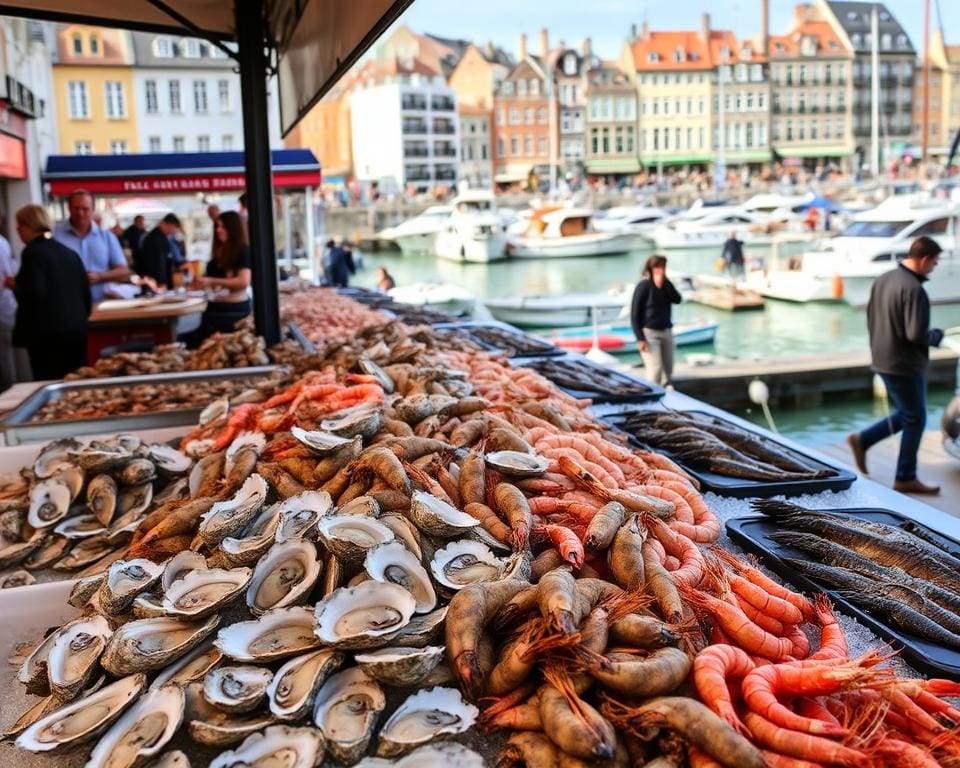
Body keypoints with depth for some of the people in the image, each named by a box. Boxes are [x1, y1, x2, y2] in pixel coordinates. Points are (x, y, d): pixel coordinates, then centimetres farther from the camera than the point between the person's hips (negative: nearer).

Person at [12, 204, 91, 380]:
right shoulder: (70, 252, 13)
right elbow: (86, 292, 14)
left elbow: (33, 295, -19)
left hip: (46, 333, -7)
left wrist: (15, 286, 0)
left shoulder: (33, 252, -9)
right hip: (76, 329, 7)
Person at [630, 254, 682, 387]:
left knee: (668, 370, 10)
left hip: (666, 331, 7)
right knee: (655, 369, -14)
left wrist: (664, 284, -18)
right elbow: (635, 314, -11)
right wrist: (640, 338, -17)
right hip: (649, 332, -7)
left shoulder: (665, 284, 8)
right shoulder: (643, 286, -10)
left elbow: (677, 299, -8)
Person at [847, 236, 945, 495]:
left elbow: (870, 318, 12)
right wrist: (936, 336, -5)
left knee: (906, 415, 22)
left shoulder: (882, 279, 5)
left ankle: (862, 440, 17)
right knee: (915, 420, 5)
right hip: (905, 365, -9)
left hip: (883, 360, 9)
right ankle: (906, 479, 14)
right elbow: (916, 334, -25)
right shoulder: (914, 289, -22)